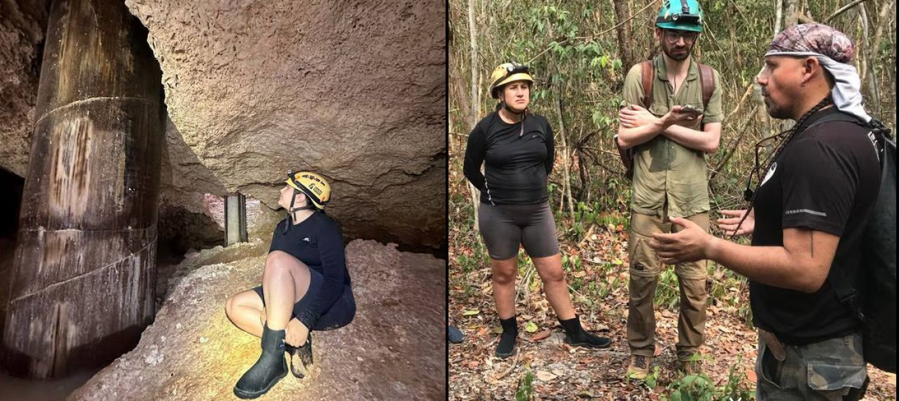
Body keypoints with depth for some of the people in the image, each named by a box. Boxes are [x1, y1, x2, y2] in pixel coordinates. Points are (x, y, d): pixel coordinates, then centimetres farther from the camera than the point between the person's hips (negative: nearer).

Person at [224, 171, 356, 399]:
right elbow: (272, 276, 12)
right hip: (295, 303, 8)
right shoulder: (282, 228, 13)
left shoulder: (324, 227, -11)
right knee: (234, 306, -4)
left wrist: (306, 321, -30)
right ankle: (295, 343, -15)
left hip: (330, 306, -8)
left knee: (278, 259, -30)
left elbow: (336, 280, -20)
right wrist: (268, 306, -9)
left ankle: (272, 357, -31)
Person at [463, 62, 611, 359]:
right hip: (497, 214, -2)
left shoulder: (541, 125, 1)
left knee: (554, 273, 7)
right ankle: (509, 332, 27)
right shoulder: (485, 129, -8)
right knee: (503, 274, 10)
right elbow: (470, 170, 4)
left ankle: (574, 333, 21)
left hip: (537, 211, 3)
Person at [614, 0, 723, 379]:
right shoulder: (639, 75, -3)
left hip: (693, 198, 1)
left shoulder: (709, 79, 2)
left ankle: (689, 353, 29)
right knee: (642, 278, 8)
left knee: (695, 282, 9)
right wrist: (667, 122, -19)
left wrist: (656, 123, -11)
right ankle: (641, 351, 26)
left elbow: (711, 142, -5)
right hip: (649, 197, -1)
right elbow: (624, 138, -6)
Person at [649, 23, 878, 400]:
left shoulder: (818, 148, -27)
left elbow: (805, 269, -32)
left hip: (808, 355, -10)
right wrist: (766, 222, 20)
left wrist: (709, 247, -24)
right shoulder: (841, 131, 8)